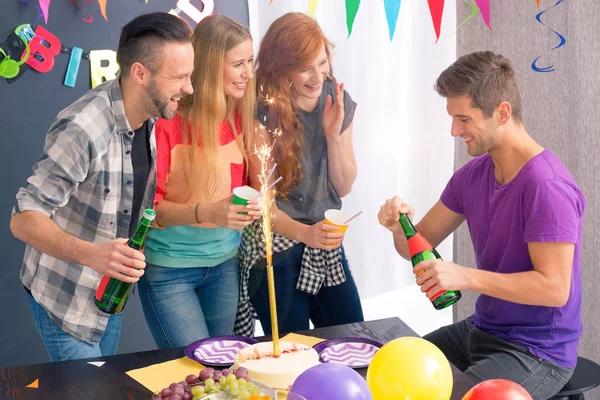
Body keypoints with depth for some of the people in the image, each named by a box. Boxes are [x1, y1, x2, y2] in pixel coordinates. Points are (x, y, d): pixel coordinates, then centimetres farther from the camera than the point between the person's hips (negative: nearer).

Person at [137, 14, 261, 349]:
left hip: (225, 262, 5)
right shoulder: (166, 122, -19)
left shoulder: (241, 115, -2)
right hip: (169, 269, -5)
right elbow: (146, 206, -16)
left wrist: (254, 203, -13)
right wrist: (207, 212, -29)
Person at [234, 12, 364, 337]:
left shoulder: (338, 101, 0)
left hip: (327, 249, 5)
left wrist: (333, 134, -12)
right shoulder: (263, 114, -15)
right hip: (274, 252, -5)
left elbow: (343, 187, 3)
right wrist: (304, 233, -34)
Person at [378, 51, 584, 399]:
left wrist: (467, 277, -33)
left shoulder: (547, 185, -24)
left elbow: (555, 288, -27)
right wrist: (401, 225, -16)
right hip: (481, 331, 8)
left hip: (538, 353, -8)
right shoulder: (472, 175, 2)